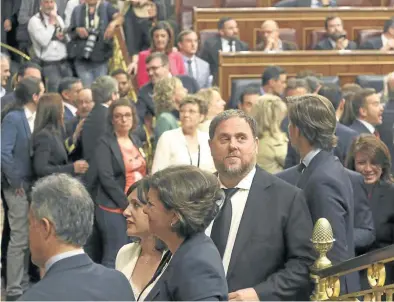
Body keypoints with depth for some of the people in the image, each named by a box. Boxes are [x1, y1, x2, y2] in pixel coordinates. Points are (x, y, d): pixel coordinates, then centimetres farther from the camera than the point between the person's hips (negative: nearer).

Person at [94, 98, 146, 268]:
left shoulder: (135, 141, 13)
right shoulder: (105, 143, -7)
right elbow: (107, 179, -14)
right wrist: (127, 204, -15)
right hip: (115, 209, -6)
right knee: (114, 258, -7)